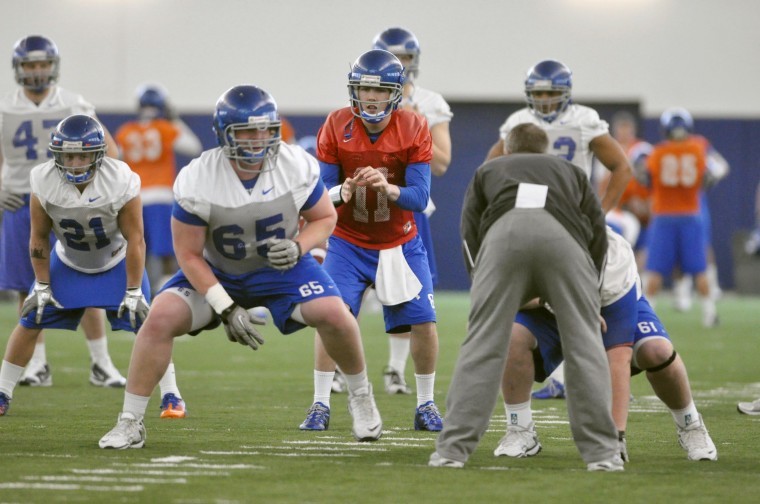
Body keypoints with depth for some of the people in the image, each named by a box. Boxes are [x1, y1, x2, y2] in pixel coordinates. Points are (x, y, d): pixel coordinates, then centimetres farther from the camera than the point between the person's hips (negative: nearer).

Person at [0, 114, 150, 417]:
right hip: (67, 263, 2)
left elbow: (135, 240, -21)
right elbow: (39, 239, -11)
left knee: (146, 324, -11)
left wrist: (134, 292, -19)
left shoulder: (121, 182, -31)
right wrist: (42, 287, -9)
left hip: (116, 263, -2)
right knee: (30, 321, -3)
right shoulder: (44, 182, -26)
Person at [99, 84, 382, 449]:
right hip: (215, 273, -1)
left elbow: (325, 218, -3)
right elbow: (189, 255, -17)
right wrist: (226, 309, -24)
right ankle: (130, 424, -9)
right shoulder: (196, 181, -25)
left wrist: (298, 247, -25)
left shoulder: (297, 166, -20)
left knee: (334, 315, -22)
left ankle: (360, 396, 8)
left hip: (280, 267, 1)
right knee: (160, 320, -22)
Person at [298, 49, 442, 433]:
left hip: (399, 243, 1)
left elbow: (419, 198, -18)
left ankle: (426, 405, 13)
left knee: (423, 322, -5)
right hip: (347, 243, 0)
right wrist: (340, 192, -33)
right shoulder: (337, 126, -13)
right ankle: (320, 405, -4)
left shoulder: (414, 129, -14)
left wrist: (388, 188, -38)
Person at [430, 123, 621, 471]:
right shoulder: (571, 172, 38)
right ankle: (602, 453, 2)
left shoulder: (488, 172, 36)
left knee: (482, 344, 2)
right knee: (584, 344, 5)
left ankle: (452, 450, -1)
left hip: (503, 232, 0)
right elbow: (597, 229, 27)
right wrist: (587, 294, 34)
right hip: (564, 234, 0)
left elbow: (469, 233, 23)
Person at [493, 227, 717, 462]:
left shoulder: (614, 265, -41)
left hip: (616, 305, -2)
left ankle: (689, 426, -1)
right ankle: (520, 433, -12)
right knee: (514, 336, -30)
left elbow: (618, 359, -41)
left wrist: (616, 434, -44)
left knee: (658, 351, -30)